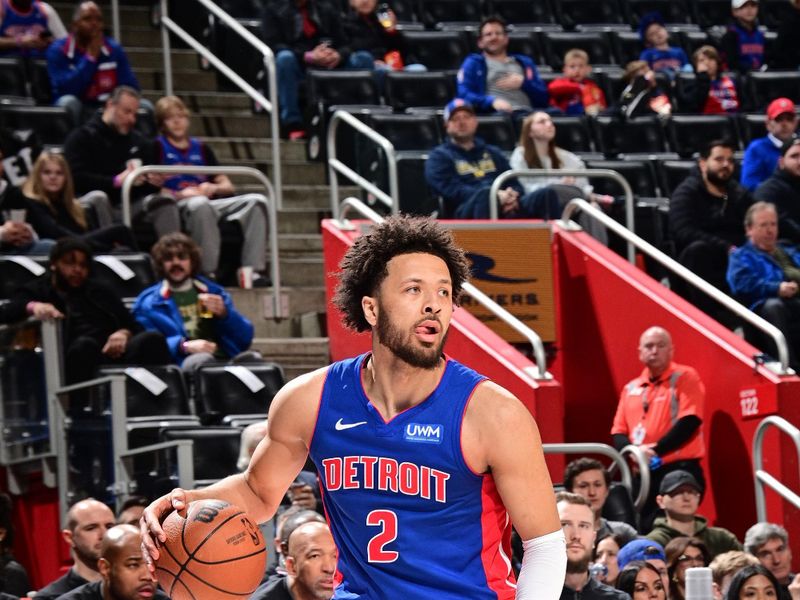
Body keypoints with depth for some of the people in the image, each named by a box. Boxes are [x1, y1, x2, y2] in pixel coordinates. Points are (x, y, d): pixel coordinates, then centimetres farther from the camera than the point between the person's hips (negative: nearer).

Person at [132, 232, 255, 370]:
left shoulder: (215, 292, 26)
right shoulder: (148, 302, 16)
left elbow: (245, 338, 20)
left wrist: (224, 313, 2)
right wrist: (184, 346, -16)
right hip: (184, 363, -2)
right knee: (201, 360, -40)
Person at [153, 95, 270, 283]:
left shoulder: (201, 149, 27)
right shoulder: (157, 147, 12)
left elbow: (228, 187, 22)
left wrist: (213, 188, 0)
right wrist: (179, 195, -15)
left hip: (210, 202, 5)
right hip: (177, 205, -5)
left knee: (256, 201, -18)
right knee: (199, 203, -41)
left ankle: (253, 271, -30)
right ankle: (208, 273, -41)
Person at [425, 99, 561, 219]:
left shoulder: (492, 153, 32)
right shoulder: (440, 156, 17)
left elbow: (514, 184, 22)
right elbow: (451, 190, -1)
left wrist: (512, 196, -6)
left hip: (506, 208, 5)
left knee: (546, 195, -23)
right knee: (485, 194, -41)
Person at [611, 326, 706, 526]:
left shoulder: (685, 378, 0)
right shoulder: (631, 389, 16)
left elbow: (690, 421, -12)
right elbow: (618, 432, 12)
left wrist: (656, 449, -18)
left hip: (680, 472, -6)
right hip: (643, 474, 6)